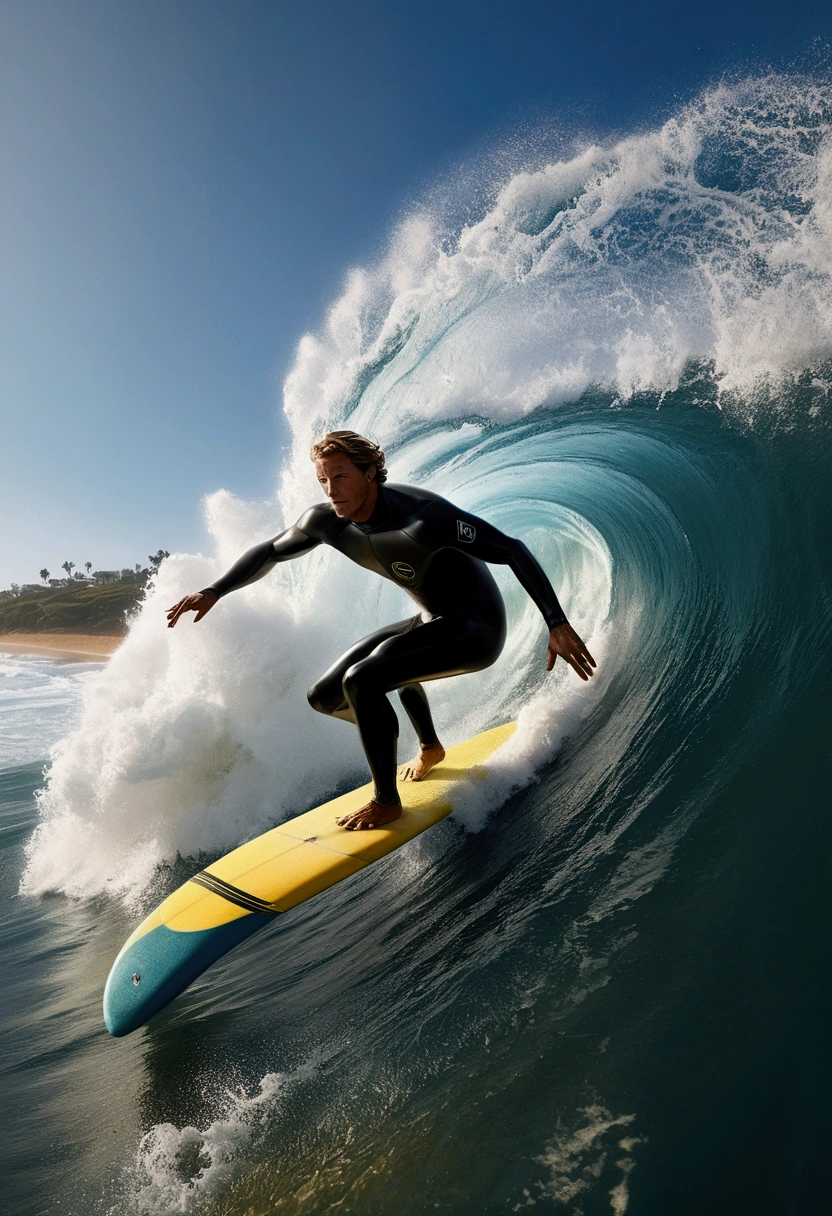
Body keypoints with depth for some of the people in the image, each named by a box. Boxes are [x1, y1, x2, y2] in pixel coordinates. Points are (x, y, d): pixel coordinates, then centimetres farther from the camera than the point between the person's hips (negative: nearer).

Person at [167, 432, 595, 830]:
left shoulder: (422, 516, -28)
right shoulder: (327, 521, -6)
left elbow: (513, 551, -26)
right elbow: (269, 552, 11)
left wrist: (557, 623, -32)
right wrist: (214, 592, 1)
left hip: (476, 630, -8)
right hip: (430, 623, 8)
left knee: (362, 679, -28)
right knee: (326, 697, 9)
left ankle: (386, 801, -5)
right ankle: (430, 748, 30)